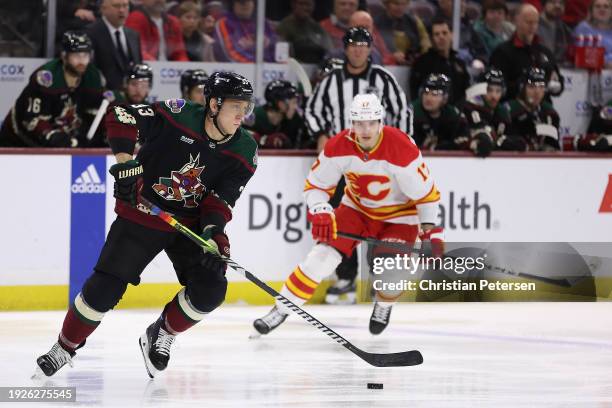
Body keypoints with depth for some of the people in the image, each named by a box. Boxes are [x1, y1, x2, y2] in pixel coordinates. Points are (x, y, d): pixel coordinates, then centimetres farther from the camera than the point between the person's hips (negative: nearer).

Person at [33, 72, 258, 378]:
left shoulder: (244, 152, -9)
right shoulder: (178, 116, -21)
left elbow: (221, 200, -10)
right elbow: (120, 116, -15)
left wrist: (214, 233, -27)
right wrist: (125, 163, -21)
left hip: (191, 223, 3)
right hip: (141, 212, -3)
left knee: (210, 289, -14)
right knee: (105, 287, -8)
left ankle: (161, 335, 12)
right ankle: (65, 347, 14)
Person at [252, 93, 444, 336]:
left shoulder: (402, 150, -30)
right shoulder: (338, 147, -21)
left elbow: (426, 193, -20)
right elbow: (316, 185, -9)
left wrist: (431, 231, -21)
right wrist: (320, 213, -26)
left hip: (399, 214, -2)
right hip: (356, 208, 3)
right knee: (323, 255, -13)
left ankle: (384, 307, 16)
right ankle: (281, 310, -3)